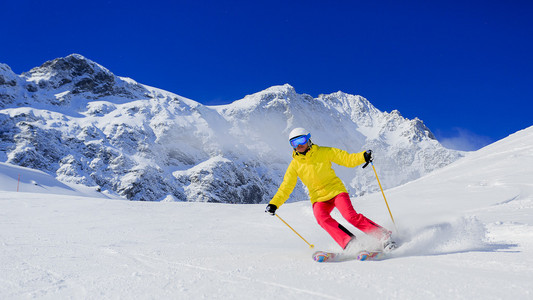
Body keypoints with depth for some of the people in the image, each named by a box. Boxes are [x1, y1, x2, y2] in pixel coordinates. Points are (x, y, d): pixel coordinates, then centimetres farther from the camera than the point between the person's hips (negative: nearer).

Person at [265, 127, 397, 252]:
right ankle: (350, 244, -31)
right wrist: (274, 204, -6)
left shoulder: (324, 152, -2)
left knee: (351, 216, -23)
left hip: (336, 190, -2)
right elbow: (285, 187, 5)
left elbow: (347, 159, -3)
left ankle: (384, 236, -11)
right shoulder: (295, 165, 3)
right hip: (318, 198, 2)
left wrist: (363, 156, -22)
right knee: (322, 218, -29)